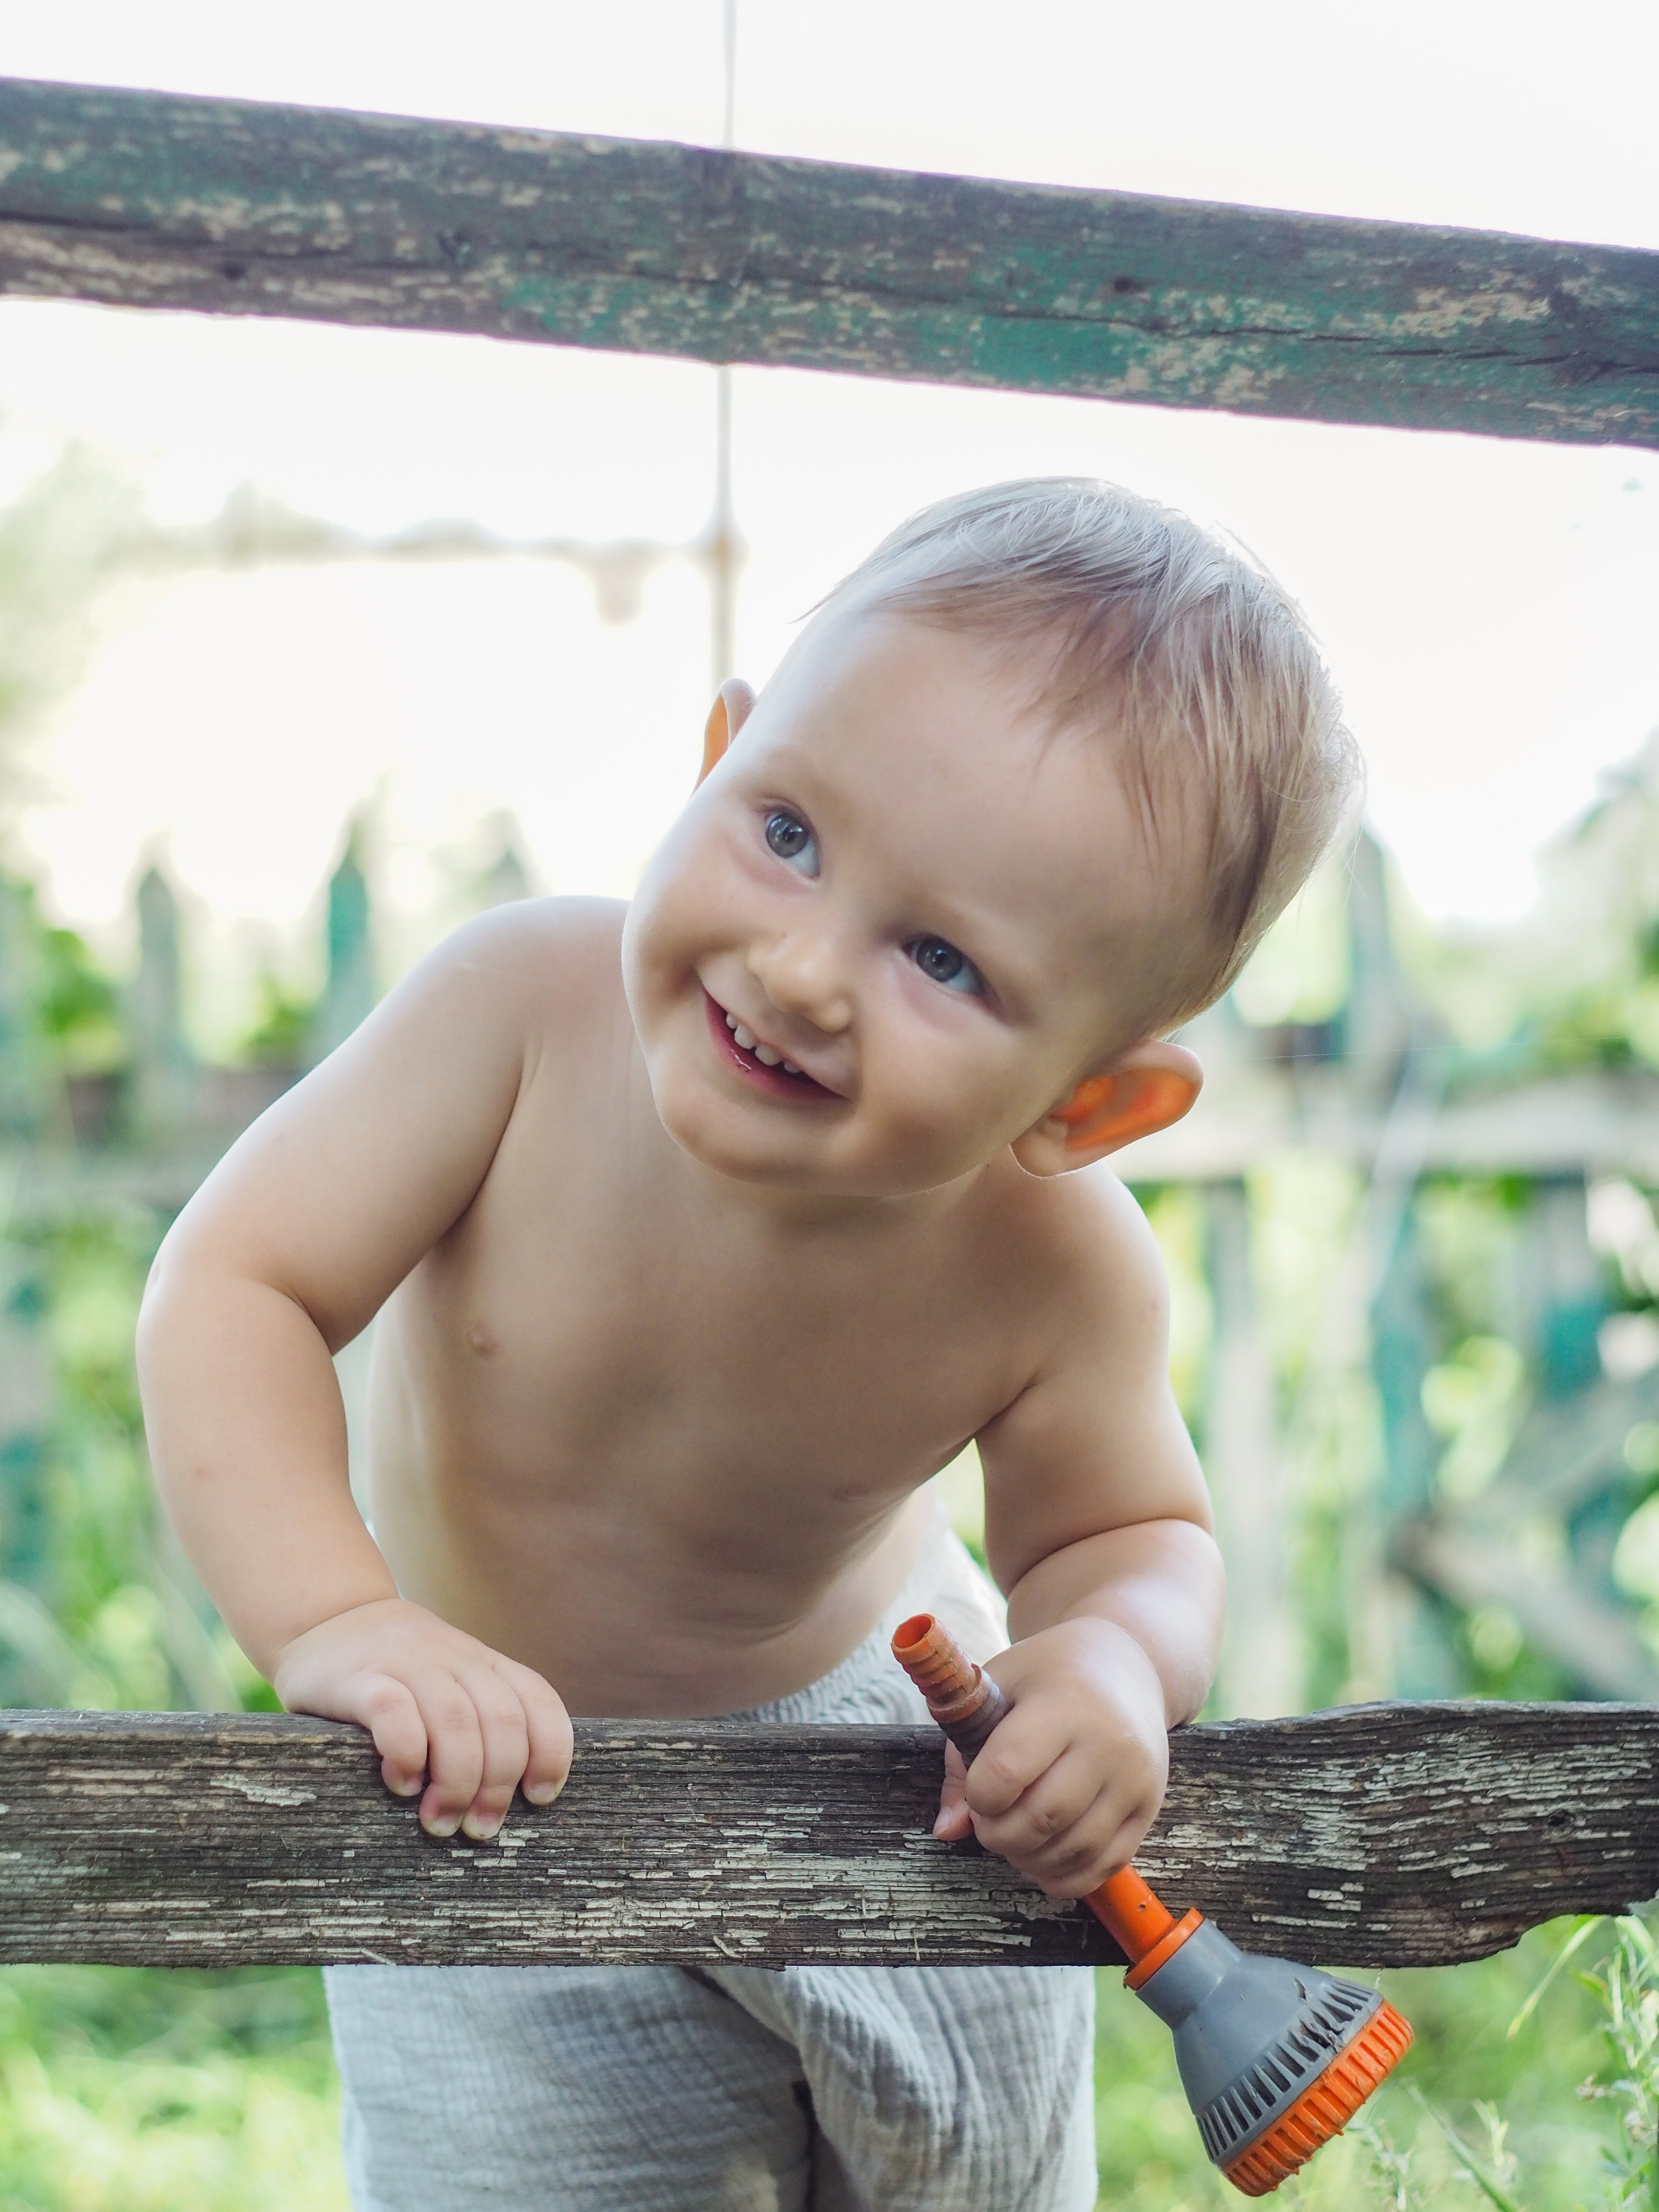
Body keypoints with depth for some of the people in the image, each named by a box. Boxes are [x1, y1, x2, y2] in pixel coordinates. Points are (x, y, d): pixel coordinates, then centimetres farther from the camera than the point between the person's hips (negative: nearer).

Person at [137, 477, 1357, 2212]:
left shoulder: (1061, 1273, -26)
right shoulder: (527, 1003, -30)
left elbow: (1123, 1531, -8)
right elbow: (235, 1293, -26)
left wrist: (1112, 1659, -31)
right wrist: (332, 1618, -39)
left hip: (880, 1734, 1)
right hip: (497, 1785, -1)